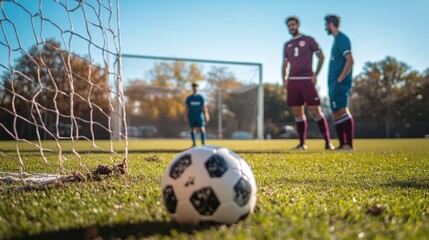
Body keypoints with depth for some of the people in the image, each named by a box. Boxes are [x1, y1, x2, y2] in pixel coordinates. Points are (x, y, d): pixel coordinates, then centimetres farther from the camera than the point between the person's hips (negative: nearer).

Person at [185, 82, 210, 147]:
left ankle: (203, 143, -7)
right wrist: (186, 116, 0)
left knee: (202, 129, -9)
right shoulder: (189, 98, 5)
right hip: (191, 116, 2)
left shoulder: (201, 97, 3)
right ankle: (194, 143, 12)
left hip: (200, 116, -1)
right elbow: (187, 108, 6)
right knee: (192, 129, 3)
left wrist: (206, 116, -4)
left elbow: (204, 107, 2)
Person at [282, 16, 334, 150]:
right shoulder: (287, 45, 17)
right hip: (293, 81, 5)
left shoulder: (308, 40, 4)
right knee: (297, 113, 4)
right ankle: (302, 143, 11)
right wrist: (284, 79, 6)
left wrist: (315, 74, -8)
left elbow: (321, 57, 3)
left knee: (315, 111, -9)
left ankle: (328, 142, -4)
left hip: (307, 80, -5)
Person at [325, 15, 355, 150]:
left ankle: (349, 144, -13)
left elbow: (350, 60, -19)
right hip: (334, 83, 10)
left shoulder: (342, 39, -10)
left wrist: (340, 79, -19)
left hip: (340, 84, -10)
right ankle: (342, 144, 14)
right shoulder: (336, 40, 19)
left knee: (342, 111, -13)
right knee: (336, 113, 9)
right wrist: (333, 82, 16)